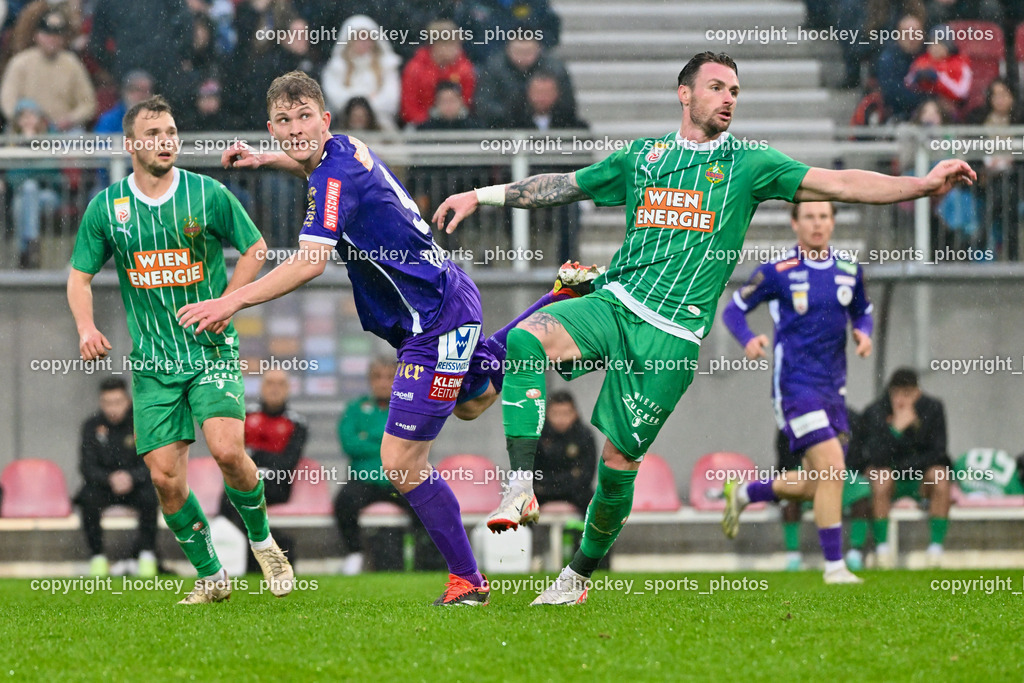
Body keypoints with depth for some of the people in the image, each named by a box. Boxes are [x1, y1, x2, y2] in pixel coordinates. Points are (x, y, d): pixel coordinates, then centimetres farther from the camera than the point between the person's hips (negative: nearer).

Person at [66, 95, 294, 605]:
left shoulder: (209, 194, -4)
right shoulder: (106, 207, 1)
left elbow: (255, 248, 8)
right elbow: (80, 275, 11)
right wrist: (86, 327, -8)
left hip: (212, 352, -2)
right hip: (153, 363, 2)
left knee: (227, 449, -21)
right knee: (164, 475, -7)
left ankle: (262, 541, 6)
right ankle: (210, 576, 12)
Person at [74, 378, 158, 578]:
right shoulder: (92, 426, -4)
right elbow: (88, 467, -8)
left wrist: (131, 477, -31)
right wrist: (109, 479, -29)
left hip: (135, 484, -1)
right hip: (102, 485, 1)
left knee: (149, 497, -32)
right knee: (88, 498, -31)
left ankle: (146, 553, -14)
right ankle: (97, 555, -16)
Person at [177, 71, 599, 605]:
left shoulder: (336, 180, -25)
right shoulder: (344, 147, 3)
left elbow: (309, 262, -38)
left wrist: (232, 301, -40)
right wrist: (264, 159, 20)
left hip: (436, 322, -10)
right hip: (449, 303, 10)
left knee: (401, 463, -10)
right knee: (471, 400, 38)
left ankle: (466, 579, 1)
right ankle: (563, 297, 43)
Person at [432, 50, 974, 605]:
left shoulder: (747, 163, 6)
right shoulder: (642, 156, 14)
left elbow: (836, 184, -1)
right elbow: (561, 186, 24)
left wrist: (923, 184, -13)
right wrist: (480, 196, 21)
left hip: (674, 334, -2)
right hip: (615, 303, 2)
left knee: (619, 459, -3)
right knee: (526, 337, -27)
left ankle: (579, 575, 18)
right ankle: (520, 489, -28)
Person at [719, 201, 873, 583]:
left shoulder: (849, 270, 7)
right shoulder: (777, 271, -7)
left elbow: (862, 312, 22)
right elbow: (733, 310, 2)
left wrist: (864, 332, -1)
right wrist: (748, 339, -18)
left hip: (833, 388, 6)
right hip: (795, 385, -6)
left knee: (817, 486, 9)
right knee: (832, 468, -19)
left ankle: (744, 493, 36)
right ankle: (834, 566, -13)